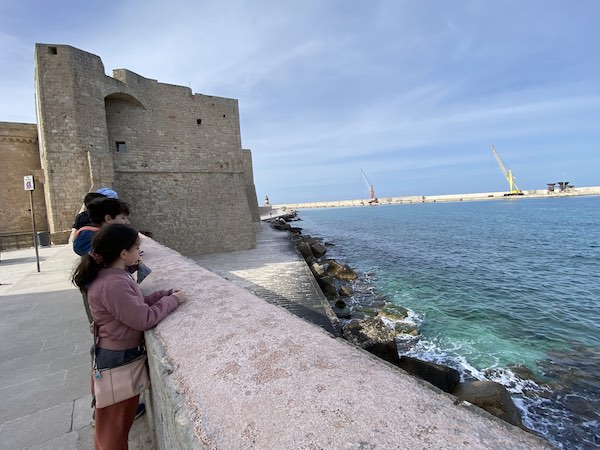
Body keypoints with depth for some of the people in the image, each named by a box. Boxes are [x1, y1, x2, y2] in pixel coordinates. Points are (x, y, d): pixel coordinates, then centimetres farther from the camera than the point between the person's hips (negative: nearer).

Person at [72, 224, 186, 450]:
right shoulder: (113, 285, -30)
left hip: (120, 354, 9)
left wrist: (166, 294, -4)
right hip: (119, 359, -9)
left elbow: (138, 304, 7)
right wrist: (173, 300, -17)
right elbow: (145, 319, -29)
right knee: (116, 422, 14)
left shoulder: (115, 275, 2)